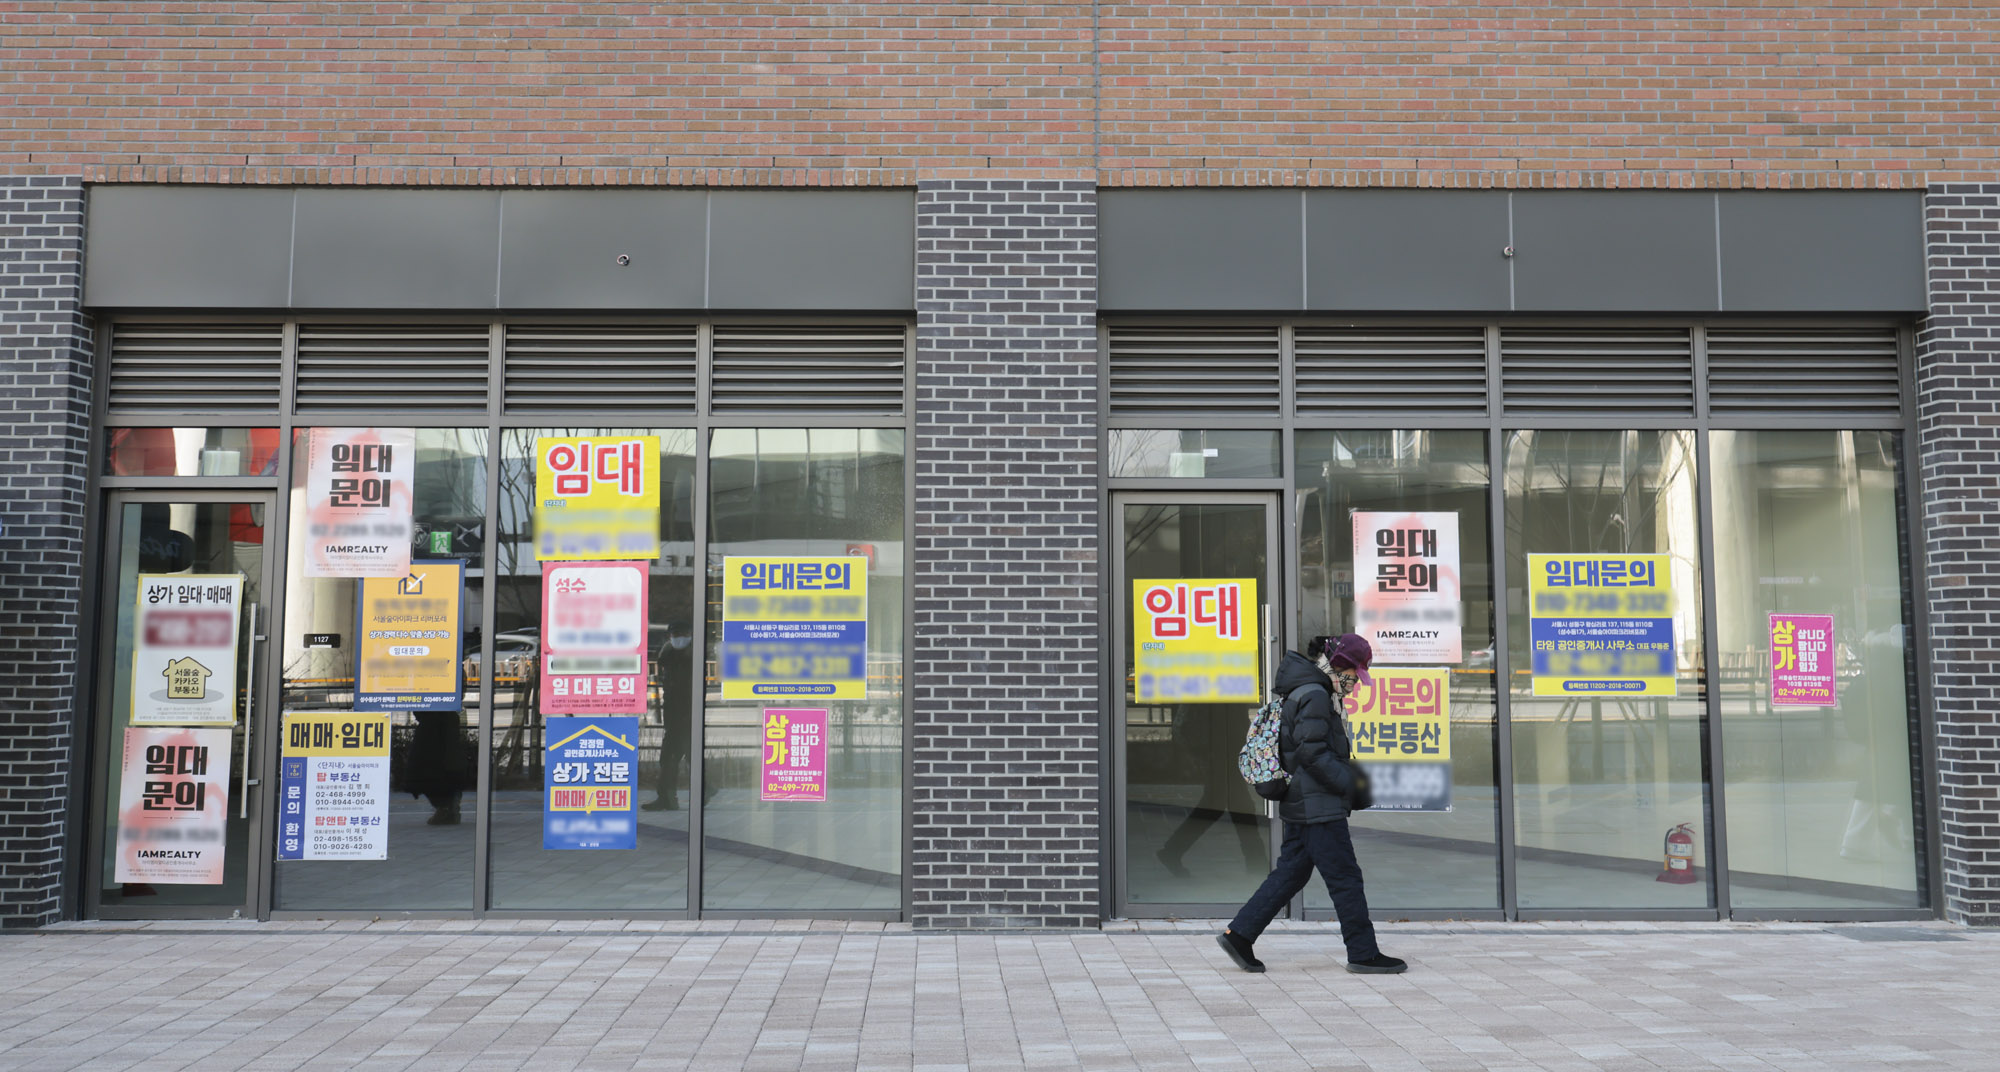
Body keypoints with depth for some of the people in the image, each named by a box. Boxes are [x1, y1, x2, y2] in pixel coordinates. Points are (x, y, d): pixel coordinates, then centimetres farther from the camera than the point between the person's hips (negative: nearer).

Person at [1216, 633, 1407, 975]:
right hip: (1318, 806, -10)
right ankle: (1363, 953, 7)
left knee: (1291, 872, 12)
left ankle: (1238, 933, 12)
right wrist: (1347, 783, -13)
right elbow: (1312, 753, -22)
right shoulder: (1314, 696, -16)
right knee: (1345, 877, -1)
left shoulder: (1301, 692, 16)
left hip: (1301, 804, 10)